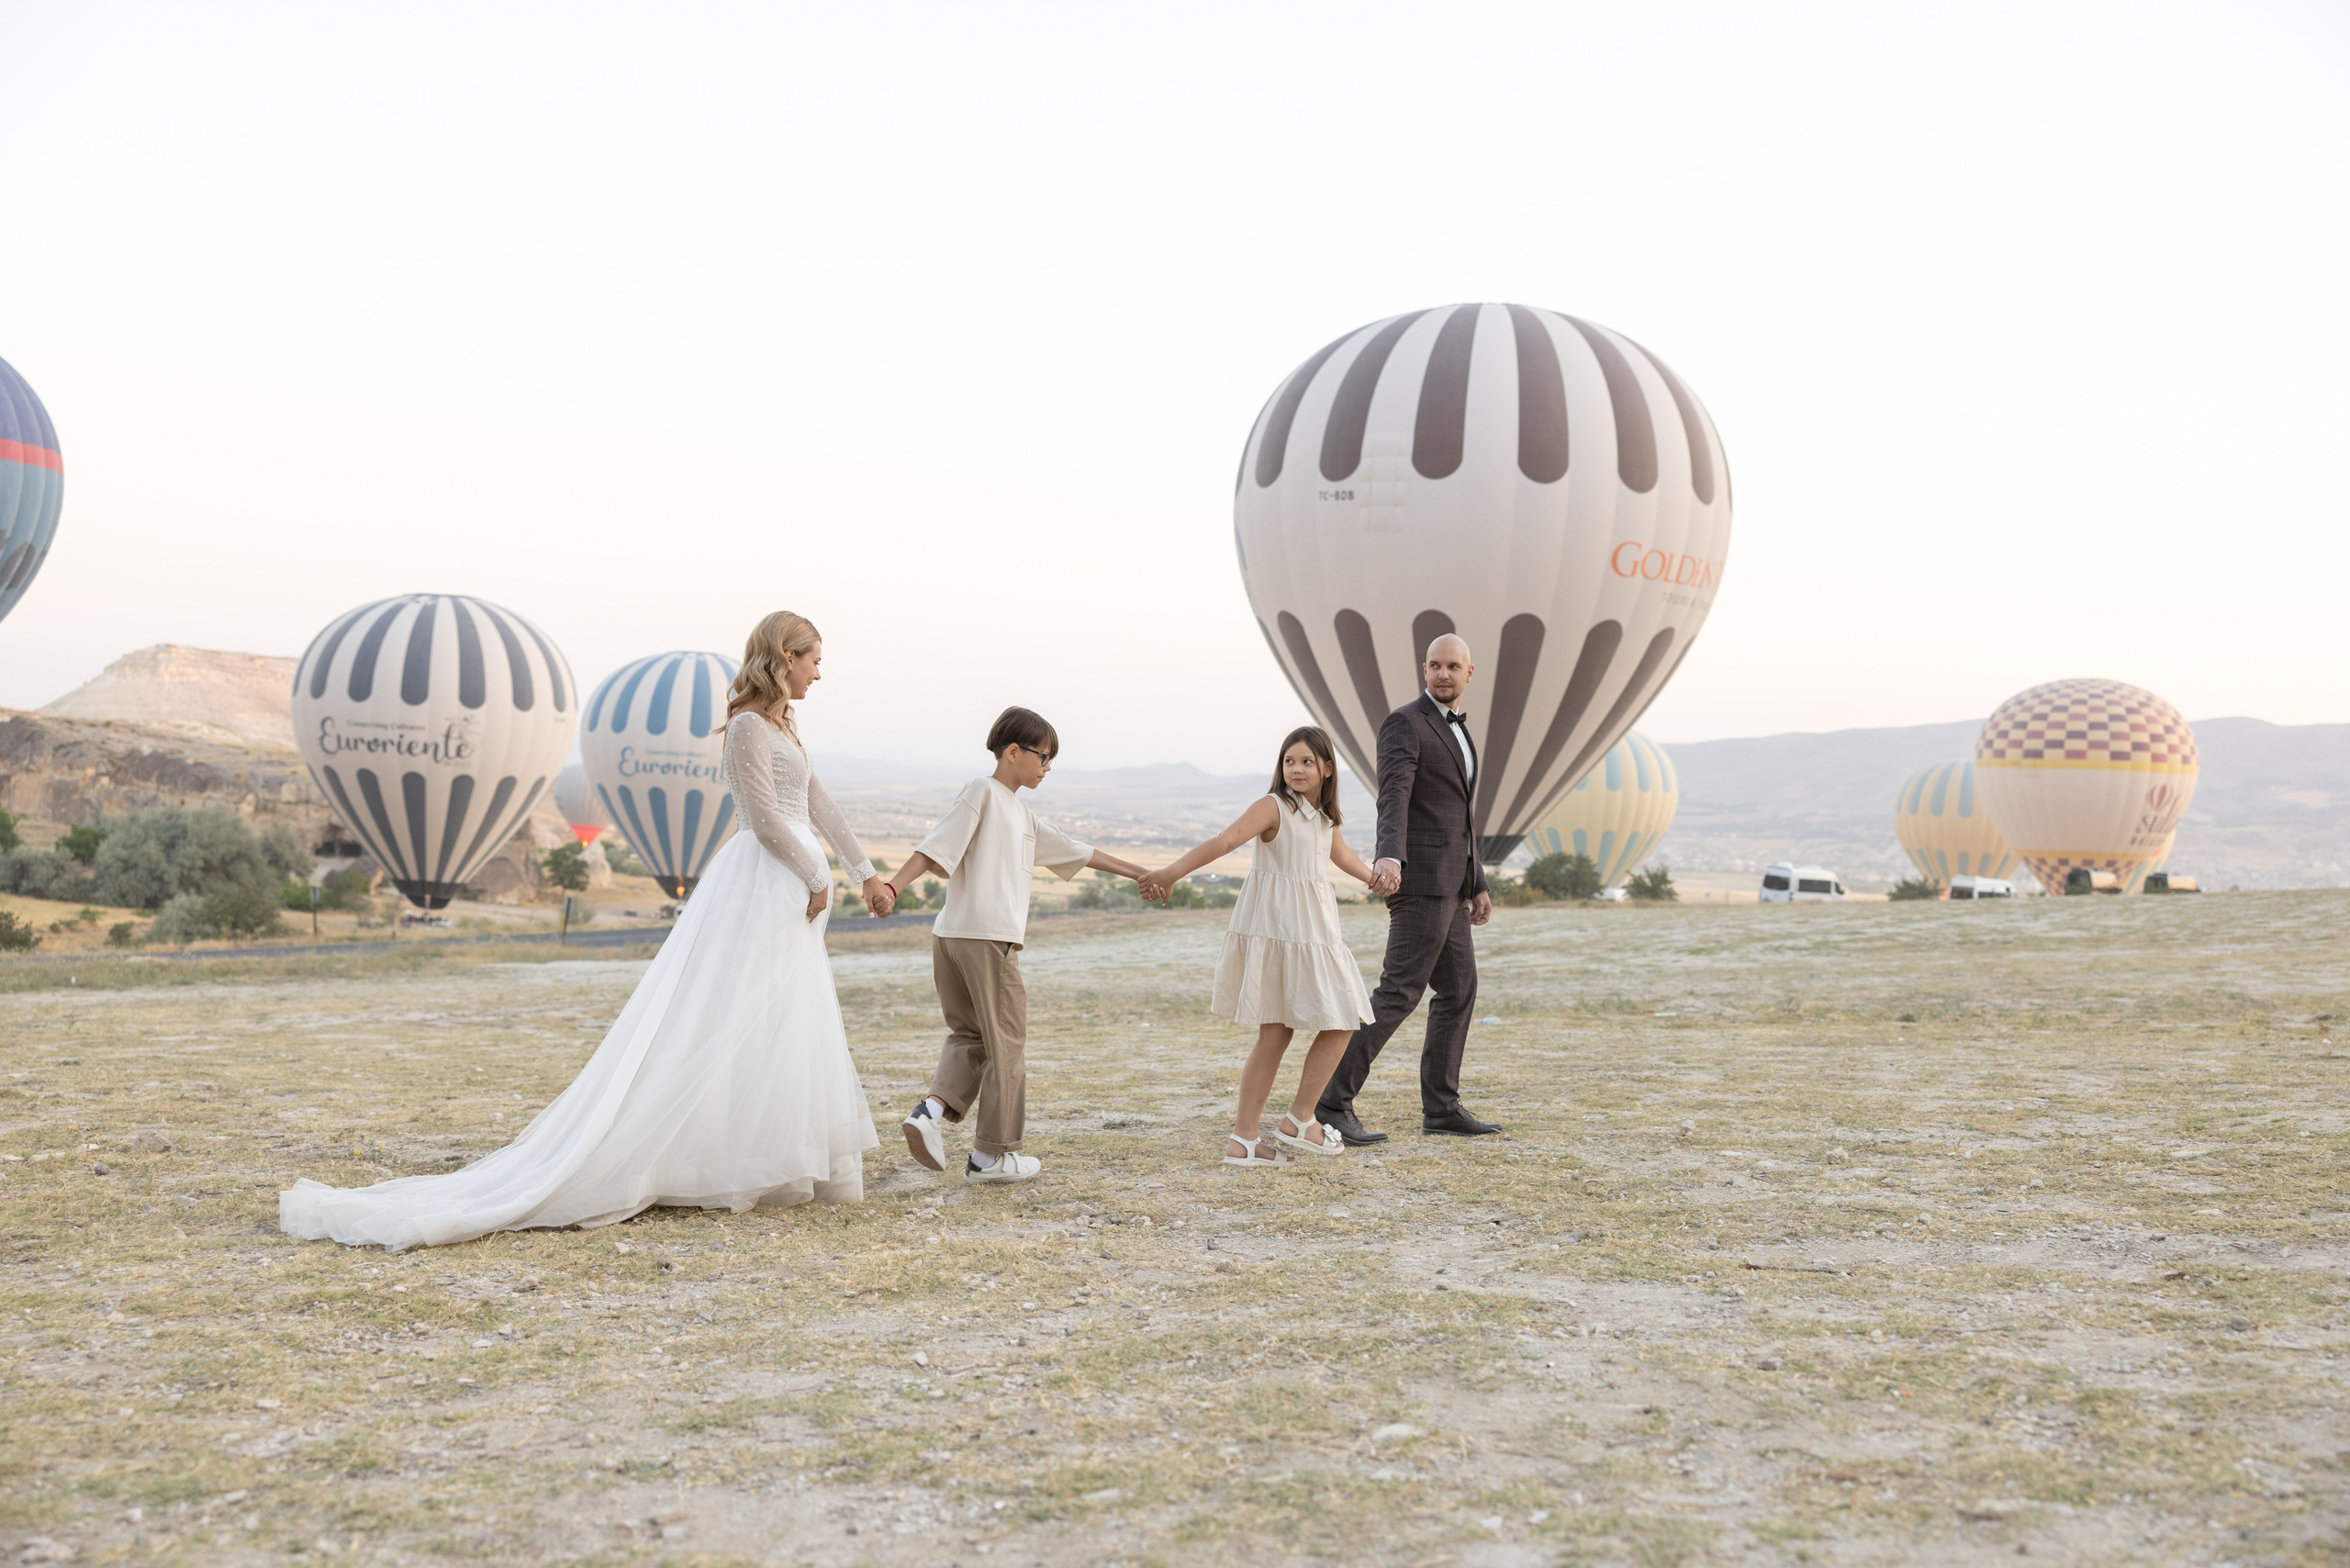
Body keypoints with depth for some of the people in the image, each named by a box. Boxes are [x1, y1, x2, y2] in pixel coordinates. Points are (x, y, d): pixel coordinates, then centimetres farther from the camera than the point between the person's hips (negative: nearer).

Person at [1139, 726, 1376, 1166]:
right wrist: (1172, 872, -37)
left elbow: (1342, 855, 35)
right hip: (1273, 929, -8)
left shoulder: (1324, 817, 15)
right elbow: (1225, 840, -23)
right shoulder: (1273, 807, -9)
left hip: (1313, 933, 8)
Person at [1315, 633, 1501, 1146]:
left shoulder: (1455, 729, 20)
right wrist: (1389, 859, -44)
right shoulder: (1404, 723, -10)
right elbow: (1393, 798, -27)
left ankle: (1441, 1108, 17)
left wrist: (1477, 886, 25)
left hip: (1447, 884, 10)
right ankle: (1333, 1101, -10)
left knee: (1459, 991, 11)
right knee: (1399, 993, -11)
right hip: (1419, 879, -10)